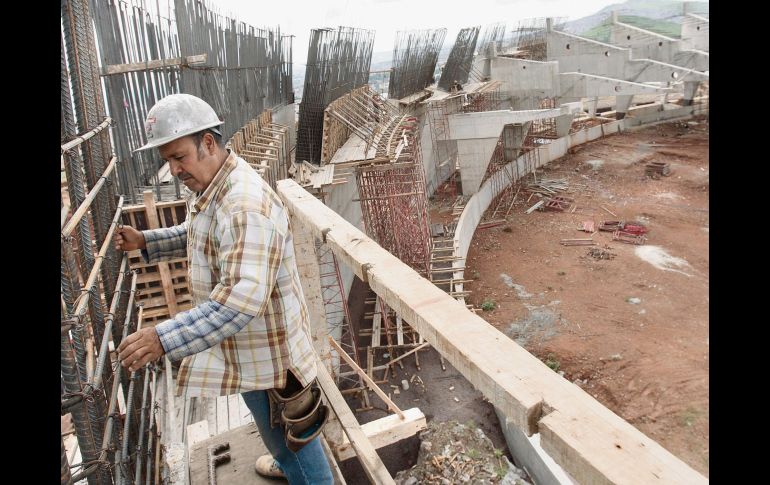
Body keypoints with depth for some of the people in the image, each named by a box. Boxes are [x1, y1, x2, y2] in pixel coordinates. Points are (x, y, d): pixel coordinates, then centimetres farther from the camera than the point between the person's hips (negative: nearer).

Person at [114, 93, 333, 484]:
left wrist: (165, 338, -41)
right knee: (274, 426, 33)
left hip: (264, 346, -10)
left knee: (289, 435, 11)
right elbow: (197, 236, 22)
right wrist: (145, 241, 9)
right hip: (243, 340, 11)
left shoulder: (245, 204, -33)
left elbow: (244, 296, -40)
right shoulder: (207, 186, 3)